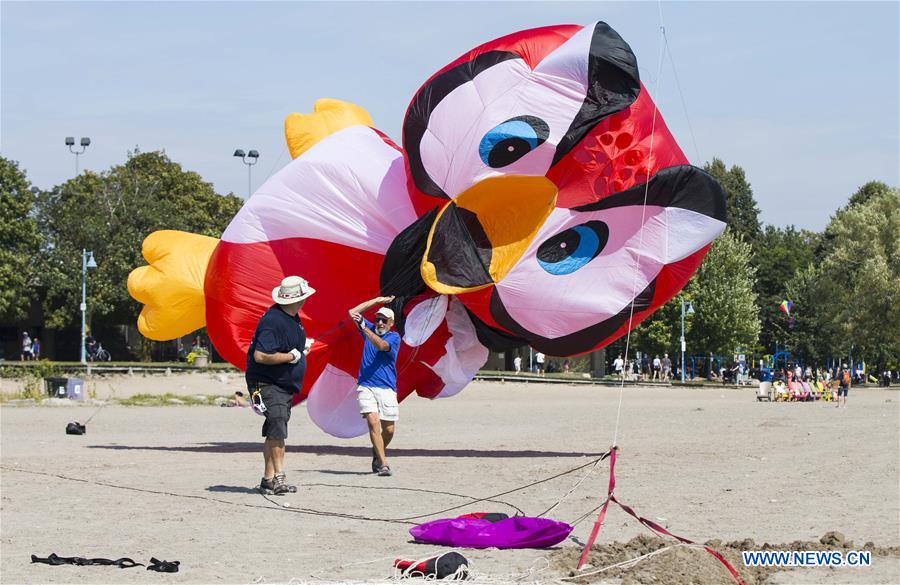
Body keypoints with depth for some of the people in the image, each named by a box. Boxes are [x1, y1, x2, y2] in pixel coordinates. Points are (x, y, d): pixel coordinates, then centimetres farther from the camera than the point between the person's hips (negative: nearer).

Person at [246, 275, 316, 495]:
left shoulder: (292, 316, 10)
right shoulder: (273, 320, -23)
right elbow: (260, 355, -29)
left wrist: (303, 347, 12)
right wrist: (290, 356, -20)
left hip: (285, 385, 10)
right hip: (267, 384, -10)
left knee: (275, 433, 11)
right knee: (277, 429, -18)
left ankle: (268, 479, 16)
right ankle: (278, 477, -20)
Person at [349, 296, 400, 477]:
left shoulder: (394, 337, 2)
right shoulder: (370, 330, 14)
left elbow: (381, 345, -18)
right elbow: (353, 313, 12)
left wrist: (364, 328, -28)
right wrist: (377, 300, 11)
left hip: (387, 388, -1)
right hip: (366, 386, 1)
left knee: (389, 429, 0)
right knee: (373, 421, -17)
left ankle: (378, 453, 30)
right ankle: (383, 464, -18)